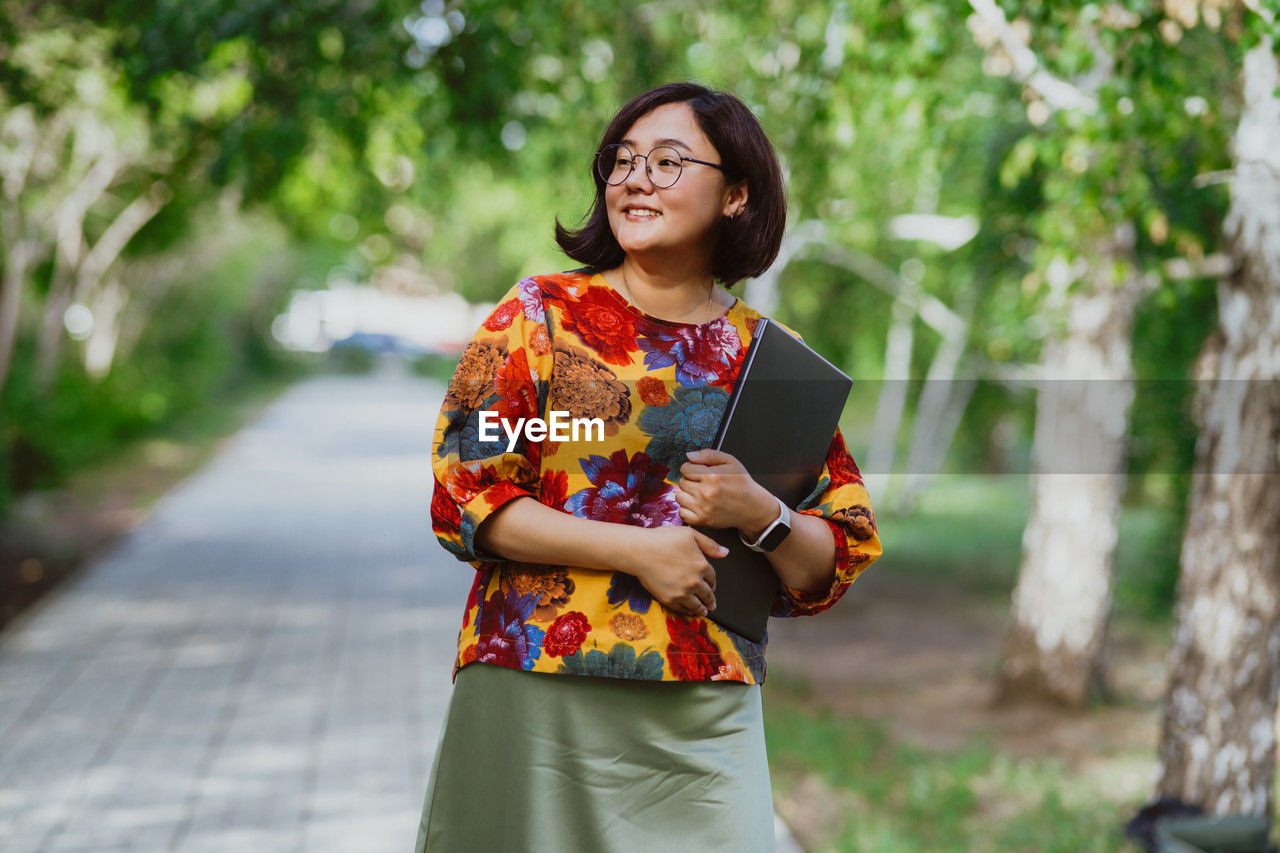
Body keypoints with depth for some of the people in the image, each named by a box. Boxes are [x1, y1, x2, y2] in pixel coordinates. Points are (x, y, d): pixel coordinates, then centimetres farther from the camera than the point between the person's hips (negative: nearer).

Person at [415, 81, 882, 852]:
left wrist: (759, 514, -12)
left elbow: (833, 567, 10)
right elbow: (463, 492, -5)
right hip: (539, 695, -2)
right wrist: (639, 549, -12)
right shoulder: (543, 316, 3)